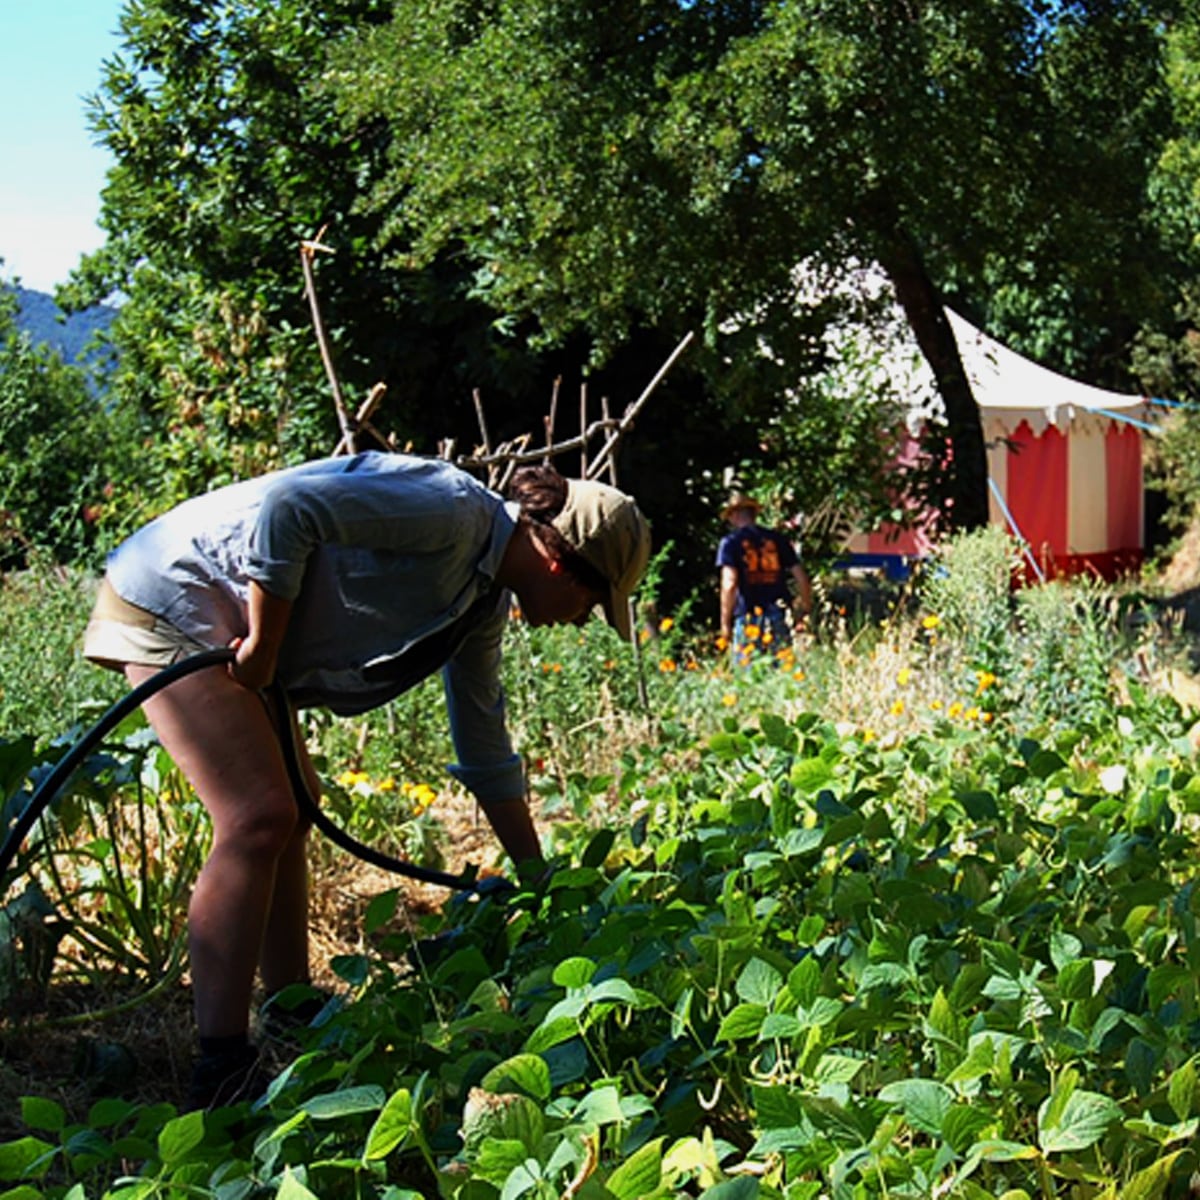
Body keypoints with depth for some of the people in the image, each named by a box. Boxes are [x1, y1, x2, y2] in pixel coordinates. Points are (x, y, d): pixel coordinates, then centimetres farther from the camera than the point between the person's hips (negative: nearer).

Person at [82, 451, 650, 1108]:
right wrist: (264, 646, -21)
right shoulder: (454, 512, -20)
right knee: (258, 817, -16)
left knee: (292, 810, 9)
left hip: (226, 621, 10)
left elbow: (485, 748, 18)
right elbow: (286, 508, -29)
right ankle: (220, 1073, -13)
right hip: (172, 596, -10)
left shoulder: (486, 599, 9)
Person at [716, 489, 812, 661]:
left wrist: (725, 622, -4)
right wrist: (806, 610, 20)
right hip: (779, 619, 3)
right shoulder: (777, 539, 10)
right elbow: (802, 578, 8)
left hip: (747, 620, -3)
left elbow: (729, 584, -11)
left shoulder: (731, 542, 0)